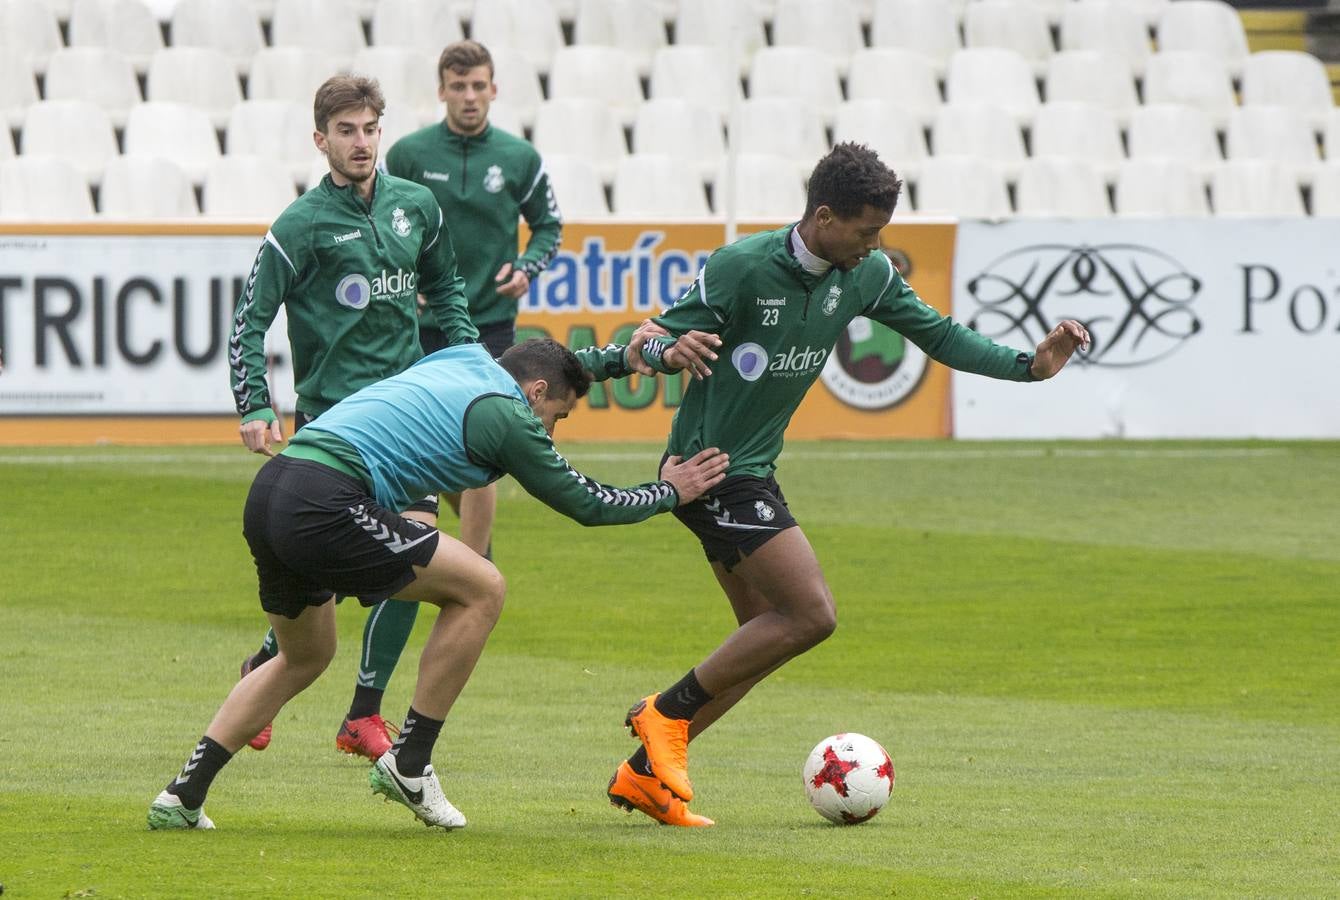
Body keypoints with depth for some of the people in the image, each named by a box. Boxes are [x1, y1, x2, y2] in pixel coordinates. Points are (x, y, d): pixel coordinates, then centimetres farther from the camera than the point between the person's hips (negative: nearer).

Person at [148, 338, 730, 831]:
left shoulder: (464, 362, 25)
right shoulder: (505, 414, 0)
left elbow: (545, 364, 49)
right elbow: (586, 505, 10)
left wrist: (624, 356, 51)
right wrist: (668, 493, 24)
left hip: (269, 495, 10)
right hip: (327, 505, -10)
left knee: (304, 658, 28)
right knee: (480, 588, 2)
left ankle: (182, 796, 17)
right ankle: (409, 766, 6)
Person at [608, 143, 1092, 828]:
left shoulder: (866, 276, 1)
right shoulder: (740, 268, -19)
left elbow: (938, 336, 11)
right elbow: (666, 336, -15)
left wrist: (1029, 365, -1)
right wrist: (664, 350, -40)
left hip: (754, 470, 9)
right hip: (712, 469, -9)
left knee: (767, 633, 9)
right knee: (811, 614, -15)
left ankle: (644, 773, 14)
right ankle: (667, 713, -3)